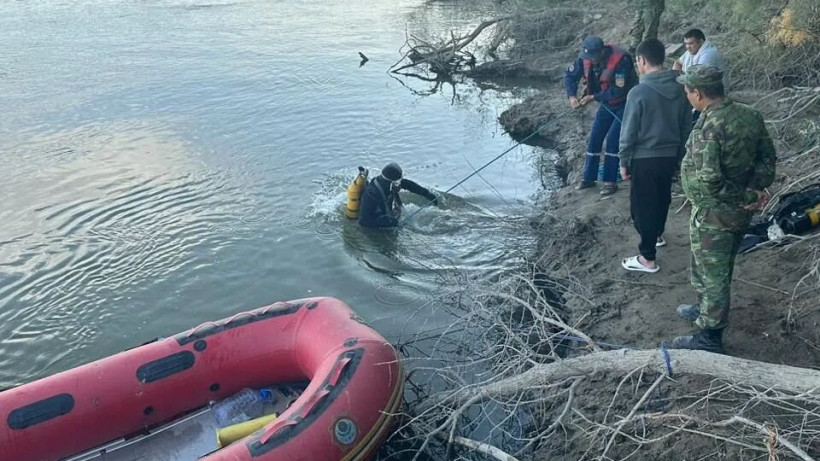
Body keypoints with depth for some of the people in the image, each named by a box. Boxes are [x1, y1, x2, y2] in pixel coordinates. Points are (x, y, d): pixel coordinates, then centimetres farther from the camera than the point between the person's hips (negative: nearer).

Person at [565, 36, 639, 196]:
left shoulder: (620, 60, -30)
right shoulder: (586, 58, -12)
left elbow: (619, 91, -30)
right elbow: (570, 75, -1)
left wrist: (593, 97, -28)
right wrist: (572, 95, -17)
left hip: (624, 103, -6)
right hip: (606, 103, 6)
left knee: (612, 139, -14)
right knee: (594, 139, 6)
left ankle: (610, 181, -5)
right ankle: (589, 178, 17)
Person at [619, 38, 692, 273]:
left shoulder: (639, 92, -19)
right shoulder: (680, 89, 0)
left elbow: (629, 132, -15)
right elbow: (687, 126, 8)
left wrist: (624, 161, -4)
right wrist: (680, 154, 19)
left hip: (645, 158, -6)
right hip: (670, 155, 7)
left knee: (642, 206, 4)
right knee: (662, 198, 25)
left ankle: (647, 258, 8)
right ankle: (657, 235, 48)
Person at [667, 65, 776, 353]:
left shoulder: (708, 128, -26)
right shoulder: (750, 115, 0)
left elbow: (709, 179, -31)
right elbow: (767, 156, 8)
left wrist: (743, 197, -18)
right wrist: (759, 188, 1)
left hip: (713, 214, -8)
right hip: (741, 210, 8)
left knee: (710, 274, 6)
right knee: (722, 268, 25)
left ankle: (709, 337, 18)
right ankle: (708, 310, 45)